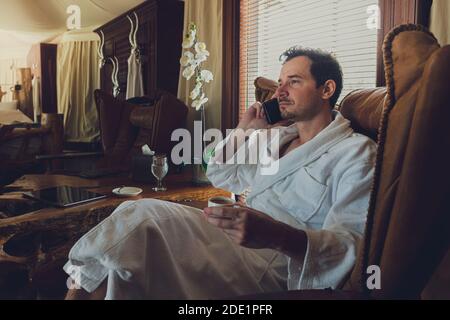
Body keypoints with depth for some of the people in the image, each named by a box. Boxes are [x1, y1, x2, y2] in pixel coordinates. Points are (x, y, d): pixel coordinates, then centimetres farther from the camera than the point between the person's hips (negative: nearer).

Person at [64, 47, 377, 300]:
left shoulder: (356, 152, -2)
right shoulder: (279, 137, 21)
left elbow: (353, 247, -17)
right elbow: (221, 176, 30)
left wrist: (276, 234, -35)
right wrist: (244, 128, 17)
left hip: (274, 266, -7)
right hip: (233, 238, 7)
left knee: (143, 217, -25)